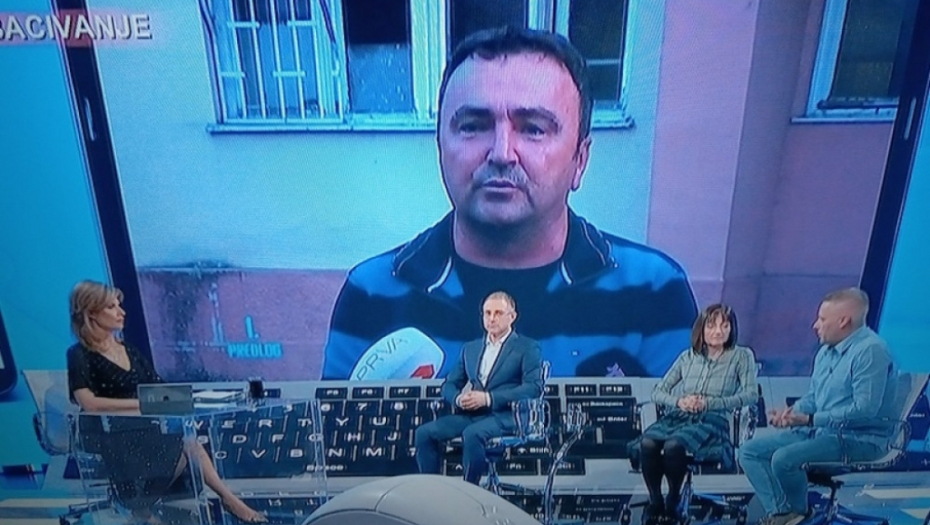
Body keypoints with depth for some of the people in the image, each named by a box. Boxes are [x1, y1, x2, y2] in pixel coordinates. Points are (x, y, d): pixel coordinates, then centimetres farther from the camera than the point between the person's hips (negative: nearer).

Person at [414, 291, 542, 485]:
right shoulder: (470, 348, 21)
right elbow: (449, 384, 19)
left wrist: (489, 398, -18)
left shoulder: (527, 347, 5)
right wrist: (458, 398, -8)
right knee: (424, 432, -17)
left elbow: (534, 387, -9)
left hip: (505, 415, -5)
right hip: (471, 414, 5)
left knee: (472, 434, -36)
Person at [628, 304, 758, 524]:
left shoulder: (741, 356, 12)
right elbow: (657, 392, 16)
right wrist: (678, 401, -8)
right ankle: (655, 501, -14)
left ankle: (673, 501, -12)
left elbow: (750, 394, -2)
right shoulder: (688, 357, 19)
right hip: (675, 416, 3)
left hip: (711, 421, -3)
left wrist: (709, 403, -13)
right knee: (647, 443, -32)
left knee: (673, 445, -36)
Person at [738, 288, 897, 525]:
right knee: (749, 451, -3)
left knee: (783, 458, -29)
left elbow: (865, 409, -25)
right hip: (820, 431, 10)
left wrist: (809, 419, -21)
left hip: (859, 438, -9)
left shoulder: (871, 350, -17)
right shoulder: (826, 350, 13)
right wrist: (790, 412, -3)